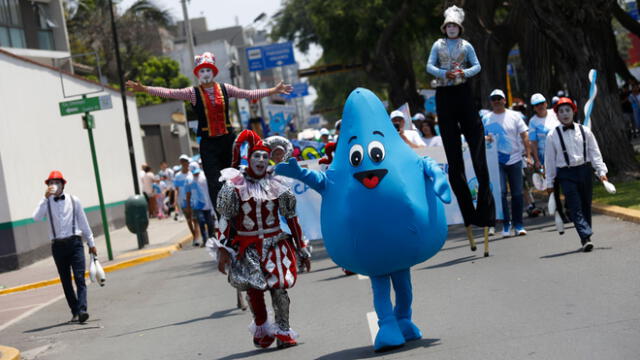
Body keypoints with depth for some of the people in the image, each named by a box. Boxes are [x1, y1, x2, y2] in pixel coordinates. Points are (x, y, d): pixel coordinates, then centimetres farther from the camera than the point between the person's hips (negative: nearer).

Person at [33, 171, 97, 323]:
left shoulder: (73, 200, 5)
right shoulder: (46, 202, 3)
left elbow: (83, 222, 11)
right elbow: (37, 217, -16)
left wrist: (91, 243, 14)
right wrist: (45, 198, -18)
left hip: (74, 243, -1)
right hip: (58, 245, 1)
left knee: (79, 278, -13)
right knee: (66, 281, 5)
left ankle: (82, 310, -21)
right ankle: (75, 312, 12)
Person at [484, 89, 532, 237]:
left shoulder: (514, 116, 4)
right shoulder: (487, 118, 5)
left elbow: (524, 136, 4)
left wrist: (528, 155, -5)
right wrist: (485, 138, -13)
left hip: (515, 159, 1)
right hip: (497, 161, -1)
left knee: (517, 193, 4)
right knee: (501, 192, -10)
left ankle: (518, 224, 13)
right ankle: (506, 224, -1)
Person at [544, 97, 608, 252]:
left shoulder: (584, 131, 5)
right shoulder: (552, 135, 0)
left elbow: (595, 152, 7)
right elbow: (549, 160, 5)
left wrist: (601, 171, -2)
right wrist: (550, 183, 6)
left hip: (585, 170, 2)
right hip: (566, 174, -2)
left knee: (586, 205, 9)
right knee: (575, 207, -11)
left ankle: (585, 238, 22)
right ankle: (586, 237, -18)